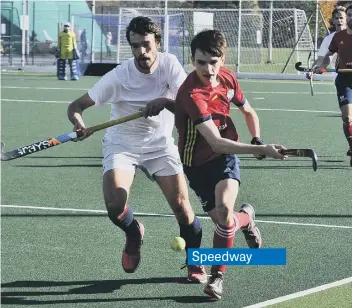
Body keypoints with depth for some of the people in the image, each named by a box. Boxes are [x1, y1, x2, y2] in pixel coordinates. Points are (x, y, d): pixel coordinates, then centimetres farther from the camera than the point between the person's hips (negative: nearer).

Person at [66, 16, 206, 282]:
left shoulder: (169, 64, -15)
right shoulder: (118, 77, -21)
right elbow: (77, 105, -20)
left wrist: (165, 102, -41)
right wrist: (79, 123, -42)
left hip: (160, 144, 1)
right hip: (122, 145, -1)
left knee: (181, 205, -9)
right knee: (115, 205, -22)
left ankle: (195, 263, 18)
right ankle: (134, 233, 16)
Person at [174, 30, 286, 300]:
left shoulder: (228, 78, -8)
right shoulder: (191, 94, -29)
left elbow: (249, 112, 14)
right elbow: (216, 143, -35)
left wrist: (257, 141, -2)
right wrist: (261, 151, -42)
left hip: (226, 156, 3)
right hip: (198, 162, -2)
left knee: (224, 211, -21)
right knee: (222, 220, -5)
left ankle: (218, 275, -1)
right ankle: (245, 217, 34)